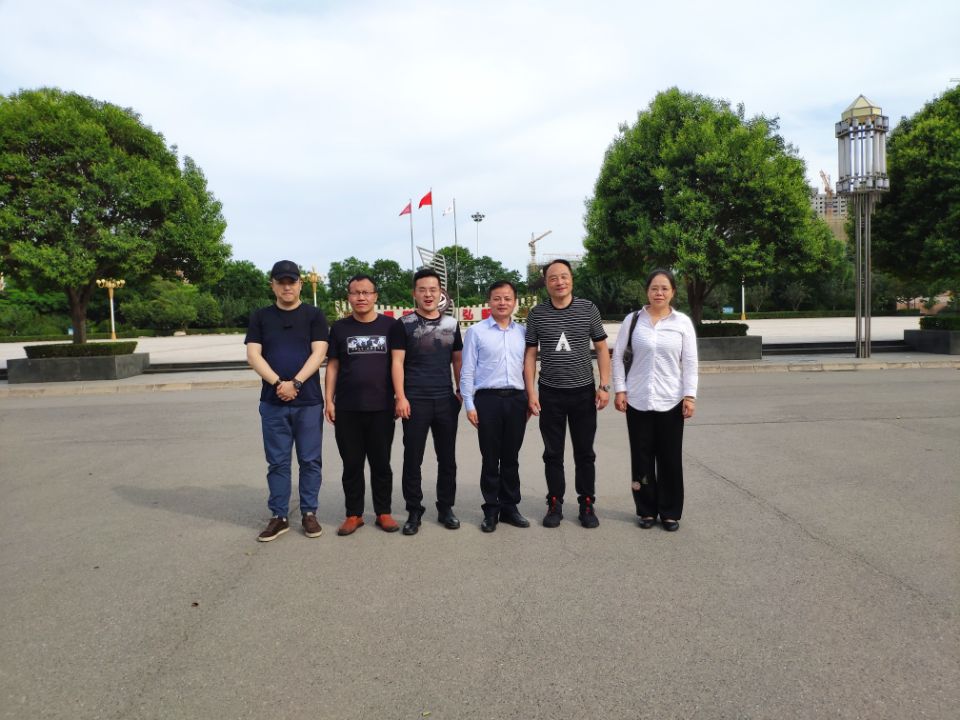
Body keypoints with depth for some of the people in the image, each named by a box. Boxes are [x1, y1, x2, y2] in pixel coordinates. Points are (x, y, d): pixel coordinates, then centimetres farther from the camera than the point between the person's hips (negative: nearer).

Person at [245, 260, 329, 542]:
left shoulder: (314, 316, 4)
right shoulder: (260, 317, 8)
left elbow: (318, 353, -6)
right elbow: (253, 355, -1)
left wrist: (295, 383, -18)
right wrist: (277, 383, -16)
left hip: (308, 402, -1)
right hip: (273, 402, 1)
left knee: (310, 460, 6)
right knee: (277, 462, 8)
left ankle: (309, 513, 17)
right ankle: (279, 516, 17)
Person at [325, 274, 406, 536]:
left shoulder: (391, 325, 2)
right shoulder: (339, 328, 6)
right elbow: (332, 366, 7)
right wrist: (329, 400, 0)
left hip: (381, 407, -1)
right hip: (346, 408, 1)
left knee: (381, 463, 8)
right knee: (351, 464, 8)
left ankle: (383, 512, 20)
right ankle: (354, 514, 19)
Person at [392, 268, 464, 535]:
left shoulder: (451, 324, 10)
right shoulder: (404, 324, 0)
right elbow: (397, 362, -4)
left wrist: (462, 390, 8)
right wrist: (400, 397, -11)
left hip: (446, 400, 3)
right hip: (415, 401, -3)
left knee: (447, 458, 9)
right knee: (413, 458, 2)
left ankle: (446, 508, 23)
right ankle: (414, 511, 15)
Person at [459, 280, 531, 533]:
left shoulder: (523, 332, 10)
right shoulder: (476, 331, 1)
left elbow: (528, 367, 14)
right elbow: (467, 370, 0)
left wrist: (530, 399, 10)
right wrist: (469, 404, -5)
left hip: (517, 399, 3)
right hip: (488, 399, -3)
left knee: (511, 458, 11)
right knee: (490, 458, 4)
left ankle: (509, 507, 23)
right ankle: (491, 510, 16)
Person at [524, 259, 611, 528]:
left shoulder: (588, 309, -1)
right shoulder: (537, 314, 0)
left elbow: (602, 348, 3)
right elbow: (530, 354, 3)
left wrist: (604, 386, -3)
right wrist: (531, 392, -3)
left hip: (584, 392, 0)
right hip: (550, 394, 0)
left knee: (585, 453, 8)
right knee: (553, 453, 9)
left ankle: (587, 504, 21)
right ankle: (555, 504, 21)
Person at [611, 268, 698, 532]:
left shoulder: (683, 322, 1)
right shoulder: (633, 319, 1)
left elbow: (690, 362, 1)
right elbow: (617, 356, 4)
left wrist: (690, 396, -5)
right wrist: (619, 389, -2)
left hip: (671, 401, 0)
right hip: (638, 400, 0)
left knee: (670, 459, 6)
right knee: (642, 457, 7)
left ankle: (670, 512, 20)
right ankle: (646, 510, 22)